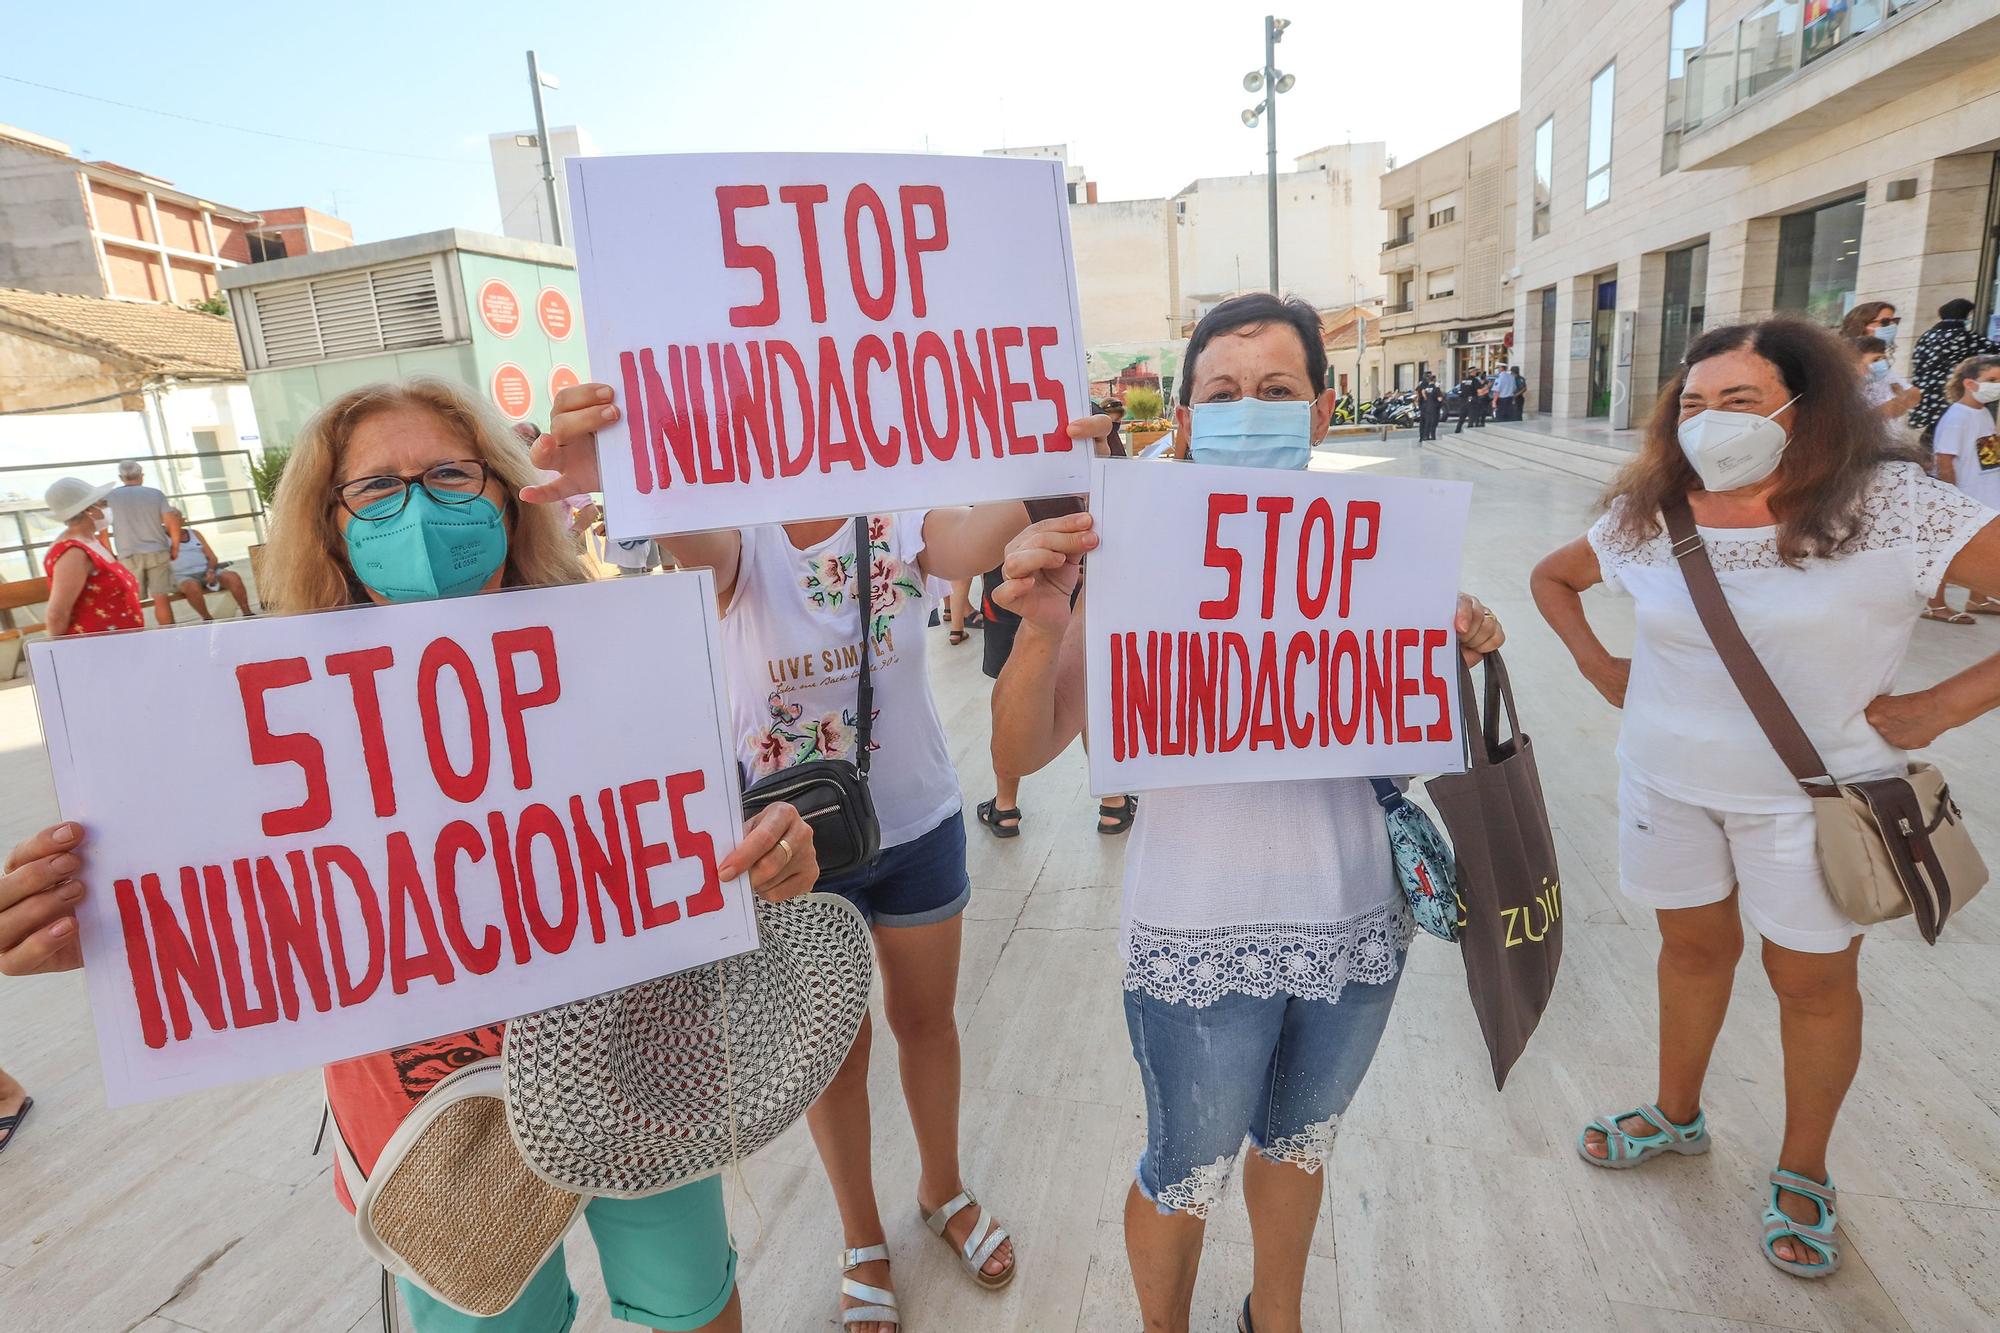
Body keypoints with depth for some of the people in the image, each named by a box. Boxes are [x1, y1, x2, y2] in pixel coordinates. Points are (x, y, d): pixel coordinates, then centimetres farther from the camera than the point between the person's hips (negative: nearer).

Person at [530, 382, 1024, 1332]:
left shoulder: (901, 517, -13)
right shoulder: (744, 535, -15)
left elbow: (971, 544, -35)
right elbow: (687, 536, -38)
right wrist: (614, 477, -62)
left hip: (917, 824, 1)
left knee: (926, 1018, 21)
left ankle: (944, 1191, 49)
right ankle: (862, 1240, 43)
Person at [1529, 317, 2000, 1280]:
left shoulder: (1891, 507, -17)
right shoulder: (1649, 517, -5)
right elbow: (1552, 576, 12)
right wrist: (1598, 665, 2)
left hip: (1813, 795, -3)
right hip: (1667, 781, 3)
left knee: (1812, 979, 12)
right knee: (1693, 946, 19)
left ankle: (1803, 1173, 36)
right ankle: (1676, 1115, 42)